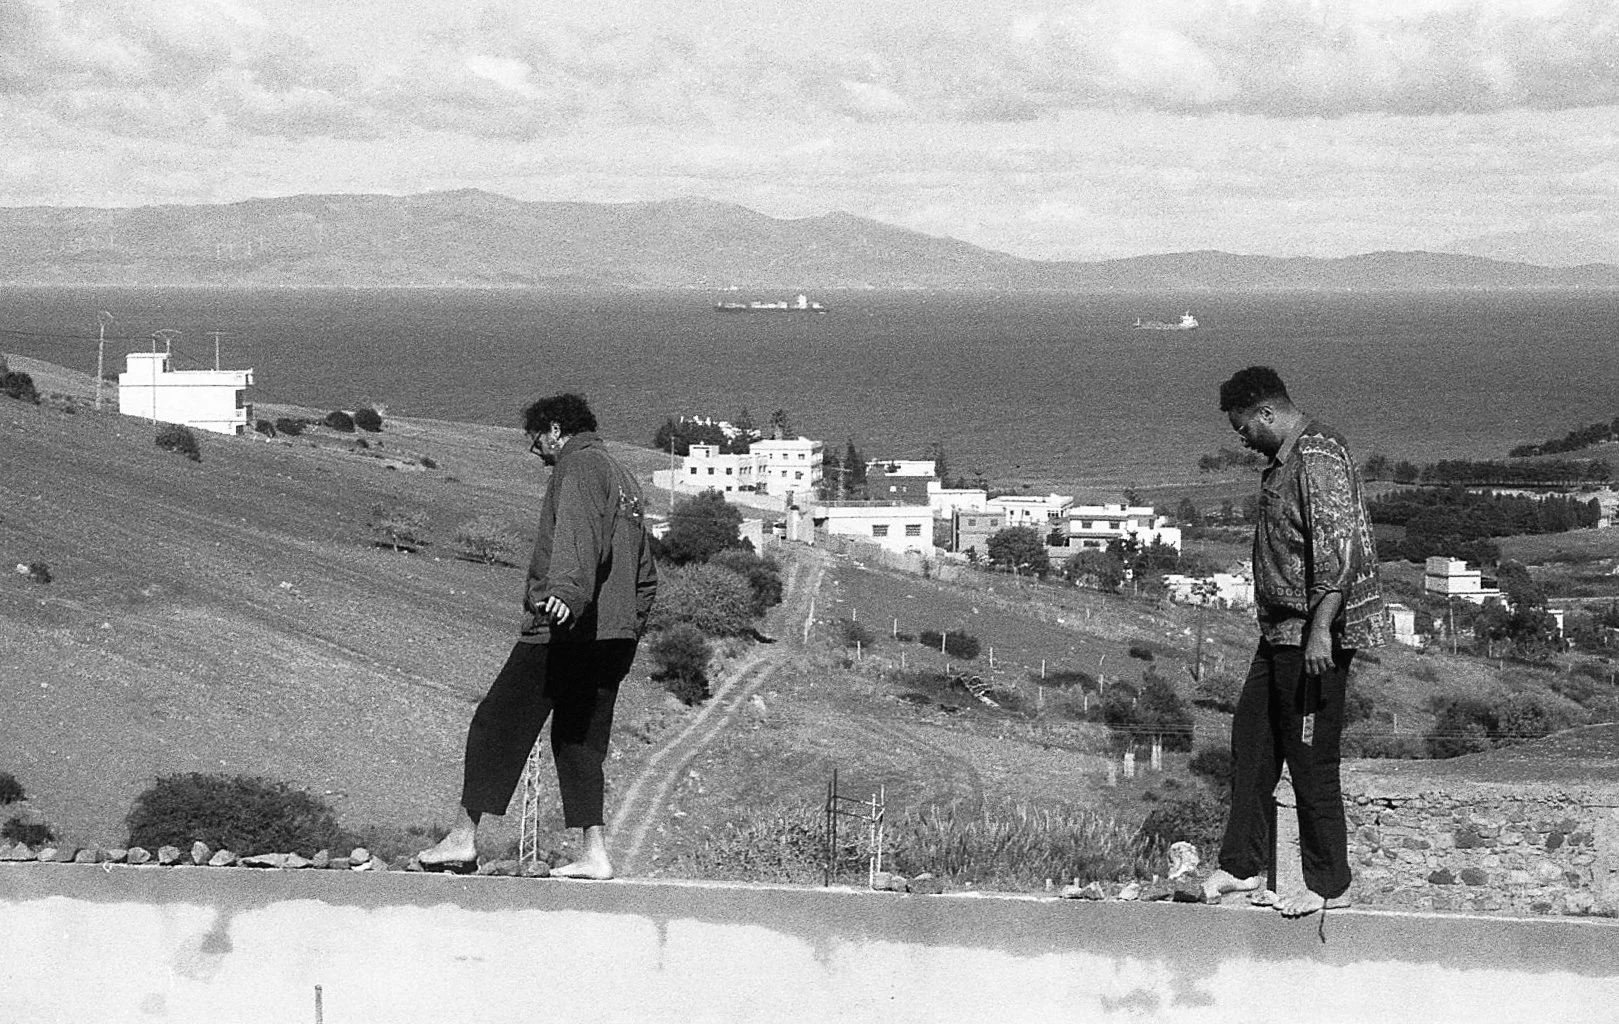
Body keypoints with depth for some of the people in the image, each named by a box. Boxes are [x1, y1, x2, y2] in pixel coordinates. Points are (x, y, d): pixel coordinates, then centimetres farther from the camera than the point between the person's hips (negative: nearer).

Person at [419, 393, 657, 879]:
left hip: (565, 627, -9)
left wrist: (565, 589, -39)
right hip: (615, 638, 9)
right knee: (579, 741, 11)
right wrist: (629, 628, 30)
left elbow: (577, 533, -25)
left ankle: (463, 838, -5)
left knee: (496, 726, -4)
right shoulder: (623, 478, 24)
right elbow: (646, 577, 29)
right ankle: (595, 853, 4)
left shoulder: (578, 465, -5)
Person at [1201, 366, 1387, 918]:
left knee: (1311, 757, -4)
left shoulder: (1318, 454, -17)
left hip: (1313, 635, -10)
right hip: (1282, 633, 10)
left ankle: (1329, 885, 5)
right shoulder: (1286, 458, 15)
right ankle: (1241, 866, 21)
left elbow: (1338, 545, -25)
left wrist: (1320, 630, -27)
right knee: (1251, 738, 13)